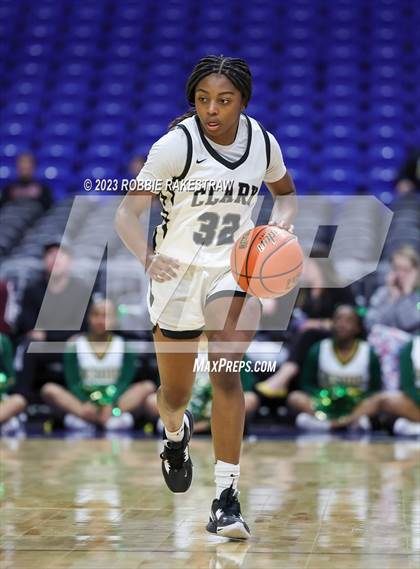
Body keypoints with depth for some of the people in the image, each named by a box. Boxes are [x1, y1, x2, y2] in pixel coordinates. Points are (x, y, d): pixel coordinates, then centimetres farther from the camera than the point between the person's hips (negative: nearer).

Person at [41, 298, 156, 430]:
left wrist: (111, 404, -22)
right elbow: (72, 381, -2)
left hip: (115, 398, 0)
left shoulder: (123, 345, 3)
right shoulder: (75, 344, 3)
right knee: (49, 389, -24)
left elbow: (125, 380, -4)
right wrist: (84, 403, -21)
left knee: (148, 387, -24)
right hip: (84, 399, 0)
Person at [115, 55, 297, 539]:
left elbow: (285, 192, 17)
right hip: (178, 272, -1)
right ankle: (176, 435, 52)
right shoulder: (176, 145, -17)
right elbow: (127, 212, -20)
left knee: (225, 370, -24)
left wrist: (279, 225, -6)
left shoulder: (262, 143, -4)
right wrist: (147, 259, -40)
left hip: (236, 269, 1)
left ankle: (227, 499, -22)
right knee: (175, 393, 13)